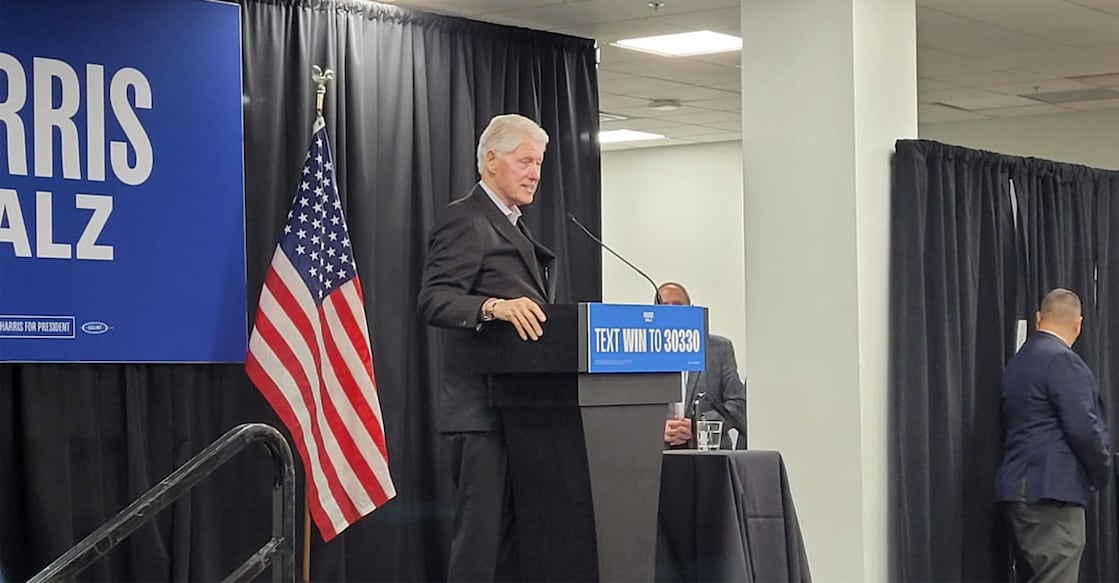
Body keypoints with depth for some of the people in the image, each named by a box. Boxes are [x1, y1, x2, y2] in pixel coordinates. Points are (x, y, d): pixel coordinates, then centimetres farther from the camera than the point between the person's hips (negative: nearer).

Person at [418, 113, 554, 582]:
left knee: (514, 541, 11)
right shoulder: (465, 220, -7)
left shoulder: (513, 228, 23)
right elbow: (434, 299, -20)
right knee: (481, 537, -10)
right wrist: (494, 307, -34)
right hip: (483, 411, -10)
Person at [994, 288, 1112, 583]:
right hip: (1052, 490, -9)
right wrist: (1102, 470, 0)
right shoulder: (1063, 360, -11)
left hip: (1020, 485, 9)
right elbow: (1083, 427, -16)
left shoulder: (1018, 361, 15)